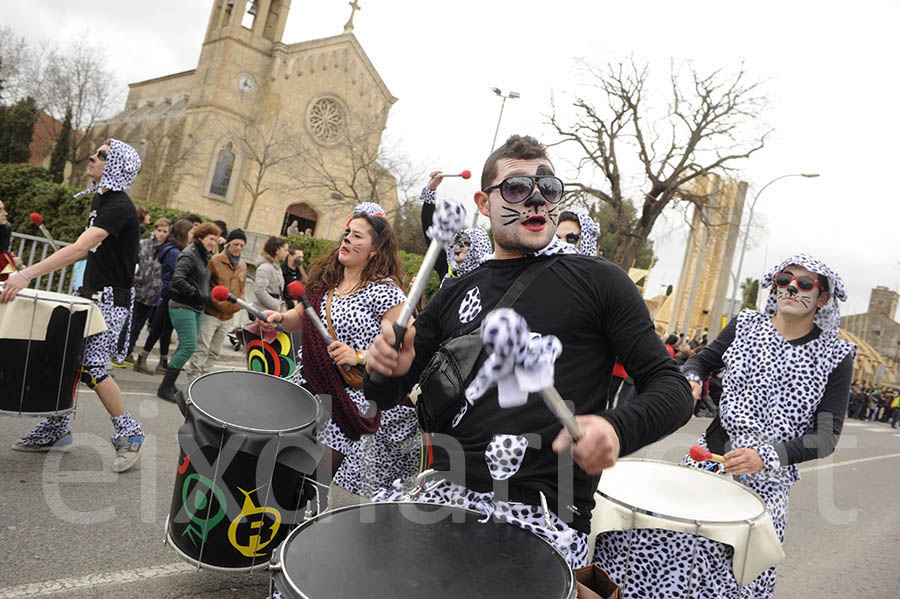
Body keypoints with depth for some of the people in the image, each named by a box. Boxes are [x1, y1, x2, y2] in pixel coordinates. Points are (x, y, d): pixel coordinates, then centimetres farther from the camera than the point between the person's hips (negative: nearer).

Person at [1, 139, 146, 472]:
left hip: (112, 300, -9)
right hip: (90, 294, 9)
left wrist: (28, 274, -36)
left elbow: (79, 248, -30)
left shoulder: (118, 207, -19)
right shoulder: (99, 198, 11)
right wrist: (34, 271, 17)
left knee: (91, 365, -14)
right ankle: (56, 430, 22)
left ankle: (129, 435, -3)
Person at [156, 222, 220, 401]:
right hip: (182, 307, -9)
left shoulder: (204, 256, 16)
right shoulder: (189, 254, -13)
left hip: (196, 309, 9)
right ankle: (165, 388, -5)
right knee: (189, 346, -13)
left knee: (185, 346, 11)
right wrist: (197, 294, -20)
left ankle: (169, 384, 20)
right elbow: (178, 280, -24)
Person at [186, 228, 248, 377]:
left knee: (214, 352, 13)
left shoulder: (243, 266, 11)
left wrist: (239, 303, 7)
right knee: (202, 349, -6)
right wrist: (217, 302, -14)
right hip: (211, 313, -6)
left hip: (227, 317, 6)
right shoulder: (215, 260, -8)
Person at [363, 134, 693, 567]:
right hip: (447, 491, 5)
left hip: (543, 513, -4)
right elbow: (386, 396, 14)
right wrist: (387, 367, -9)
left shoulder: (597, 281, 0)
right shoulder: (457, 294, 12)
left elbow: (671, 388, -1)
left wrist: (617, 430, -21)